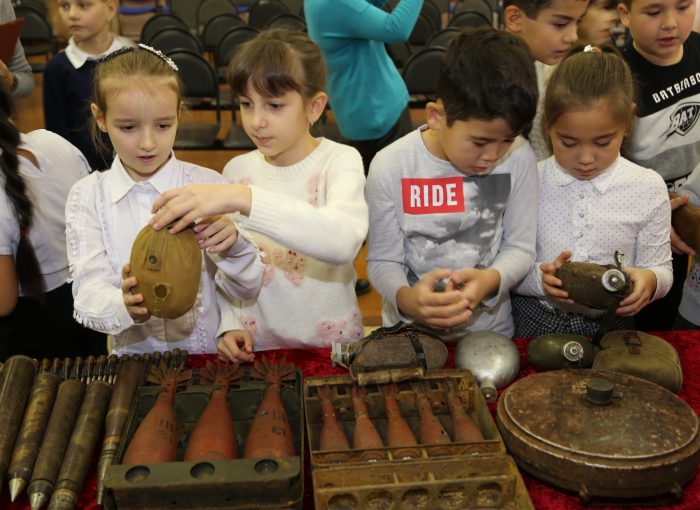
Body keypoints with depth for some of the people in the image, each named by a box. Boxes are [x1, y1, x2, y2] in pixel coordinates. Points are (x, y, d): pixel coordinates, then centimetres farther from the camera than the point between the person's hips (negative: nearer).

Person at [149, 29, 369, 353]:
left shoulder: (339, 161, -8)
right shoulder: (237, 170, 4)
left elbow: (343, 241, -28)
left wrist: (243, 198, -34)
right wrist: (232, 327, -6)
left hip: (331, 344, -1)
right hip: (256, 346, 2)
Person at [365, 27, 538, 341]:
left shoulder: (519, 160, -9)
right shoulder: (390, 168, -13)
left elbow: (520, 247, -2)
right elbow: (382, 260, -8)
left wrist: (491, 280, -23)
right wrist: (406, 299, -29)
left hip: (491, 331, 1)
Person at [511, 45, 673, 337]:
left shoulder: (648, 189, -2)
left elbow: (661, 268, 6)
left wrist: (649, 280, -17)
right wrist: (539, 278, -23)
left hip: (610, 327, 3)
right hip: (534, 323, -3)